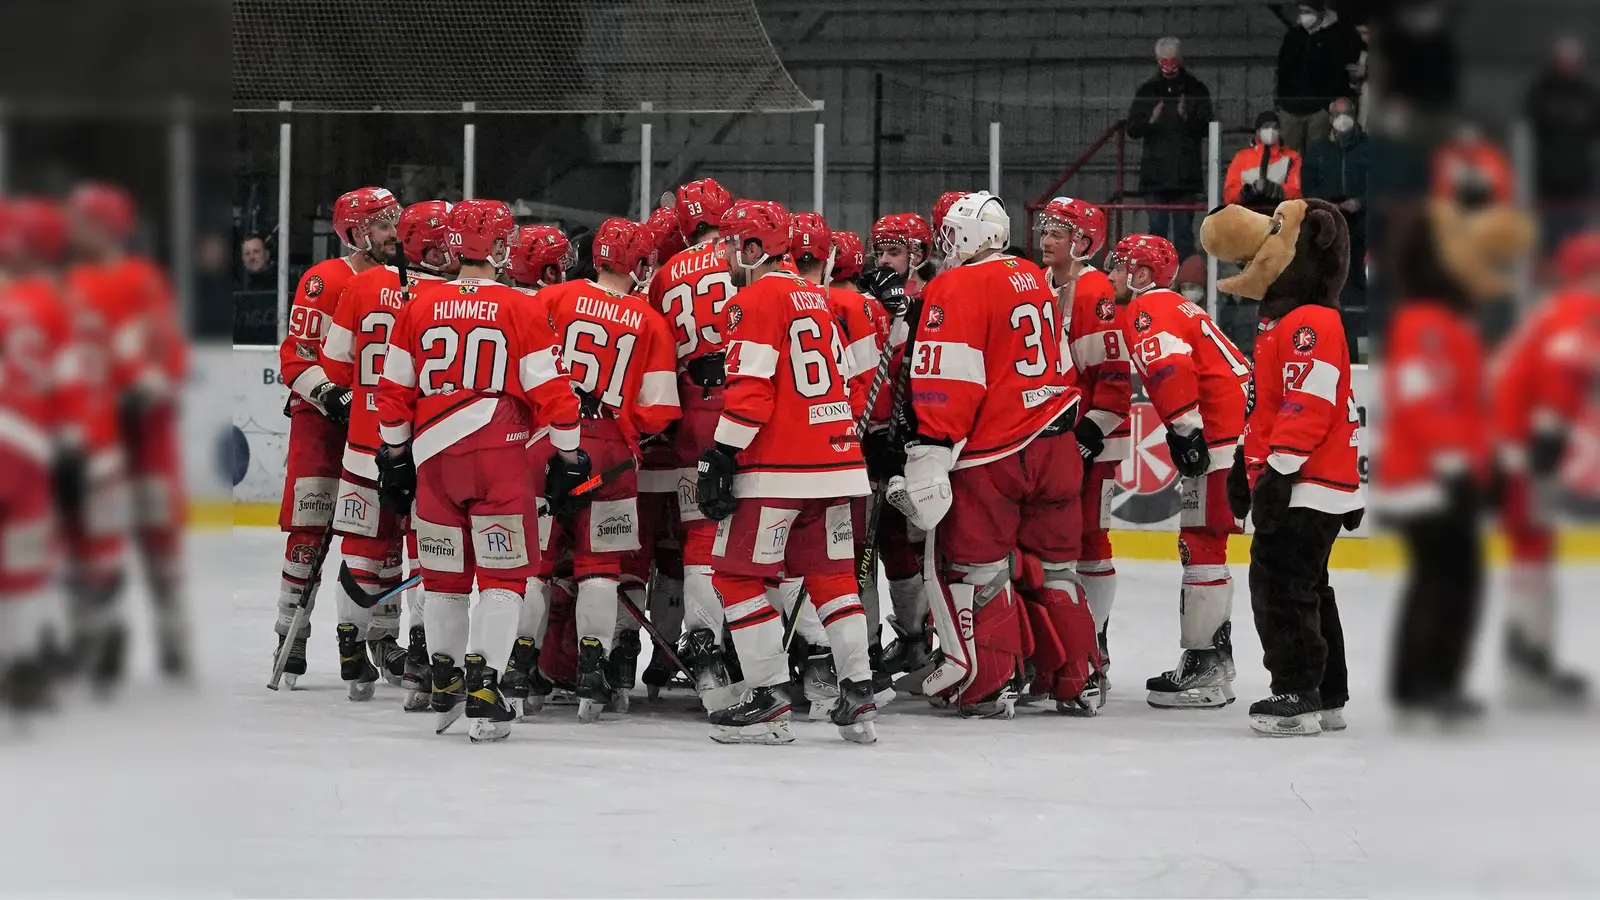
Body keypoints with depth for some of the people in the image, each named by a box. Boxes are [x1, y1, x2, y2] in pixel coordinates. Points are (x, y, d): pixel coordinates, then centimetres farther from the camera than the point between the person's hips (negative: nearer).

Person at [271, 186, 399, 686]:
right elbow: (297, 358, -14)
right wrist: (333, 397, -25)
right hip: (321, 420, -6)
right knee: (310, 531, -8)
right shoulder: (324, 282, -11)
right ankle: (290, 636, -1)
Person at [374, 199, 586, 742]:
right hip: (499, 455, -3)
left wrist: (395, 456, 20)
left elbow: (394, 392, 9)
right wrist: (569, 457, 6)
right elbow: (551, 391, -5)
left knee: (444, 573, 16)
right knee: (503, 574, 0)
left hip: (432, 455, 4)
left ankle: (444, 683, 24)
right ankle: (482, 684, -12)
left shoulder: (417, 311, 5)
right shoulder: (521, 311, -5)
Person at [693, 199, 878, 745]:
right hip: (834, 459, 8)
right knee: (831, 575, 12)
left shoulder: (756, 301, -9)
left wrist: (720, 460, -14)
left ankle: (768, 703, -5)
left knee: (737, 574, -1)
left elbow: (749, 392, -16)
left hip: (777, 469, -8)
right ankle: (858, 700, 7)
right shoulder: (815, 300, 17)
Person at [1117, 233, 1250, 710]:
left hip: (1223, 440, -10)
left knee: (1202, 546, -10)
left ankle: (1205, 670, -11)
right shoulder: (1177, 307, 25)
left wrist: (1185, 429, -23)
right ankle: (1210, 664, 20)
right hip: (1235, 429, 10)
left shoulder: (1147, 309, -6)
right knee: (1202, 546, 15)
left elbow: (1170, 367, -24)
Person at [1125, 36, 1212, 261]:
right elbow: (1132, 129, 5)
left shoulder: (1195, 90, 6)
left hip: (1186, 173, -1)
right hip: (1155, 172, 1)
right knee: (1157, 227, 1)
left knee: (1184, 228, 1)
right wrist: (1151, 121, -15)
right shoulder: (1148, 90, 9)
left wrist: (1187, 117, -20)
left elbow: (1206, 128, -1)